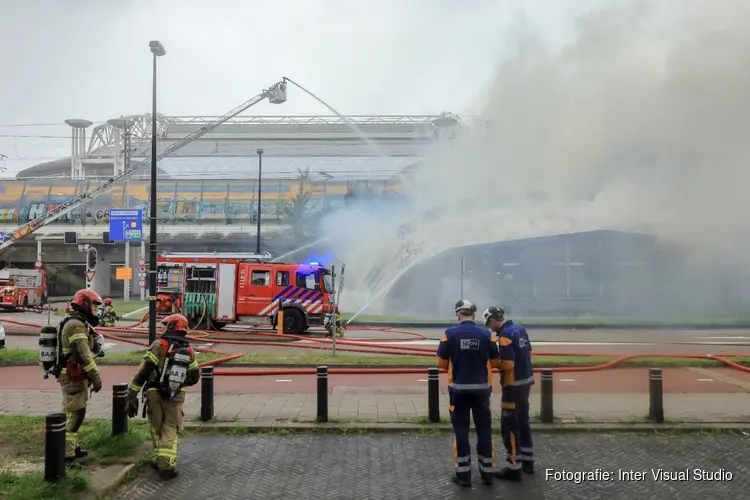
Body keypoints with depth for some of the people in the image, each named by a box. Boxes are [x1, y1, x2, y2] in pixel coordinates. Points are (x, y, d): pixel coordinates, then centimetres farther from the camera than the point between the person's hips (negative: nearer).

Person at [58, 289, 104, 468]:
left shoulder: (79, 324, 16)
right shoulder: (76, 325, -18)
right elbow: (84, 355, -23)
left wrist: (90, 376, 19)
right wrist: (96, 377, -21)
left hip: (76, 376, 11)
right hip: (73, 377, -11)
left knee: (74, 413, 18)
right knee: (74, 414, -9)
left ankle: (72, 448, 29)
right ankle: (66, 454, -6)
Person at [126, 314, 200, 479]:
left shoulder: (160, 345, -8)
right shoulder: (189, 351, 6)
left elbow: (143, 371, -14)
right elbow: (195, 377, 15)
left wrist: (132, 395, -11)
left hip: (155, 393, -2)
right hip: (176, 396, 2)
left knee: (157, 428, 16)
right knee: (170, 431, 5)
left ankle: (159, 459, 24)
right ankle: (167, 464, -9)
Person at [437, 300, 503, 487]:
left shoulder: (450, 334, -9)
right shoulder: (486, 334, -5)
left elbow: (441, 362, -2)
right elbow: (494, 360, 6)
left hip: (459, 389, -1)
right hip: (481, 389, 1)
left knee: (461, 429, 8)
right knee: (484, 429, 13)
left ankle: (463, 474, 12)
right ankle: (487, 472, 20)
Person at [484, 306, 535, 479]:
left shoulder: (505, 335, -20)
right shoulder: (520, 329, 7)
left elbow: (506, 363, -24)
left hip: (514, 385, -9)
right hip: (526, 380, 9)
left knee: (509, 426, -2)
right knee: (523, 421, 20)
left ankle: (514, 468, 2)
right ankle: (527, 461, 30)